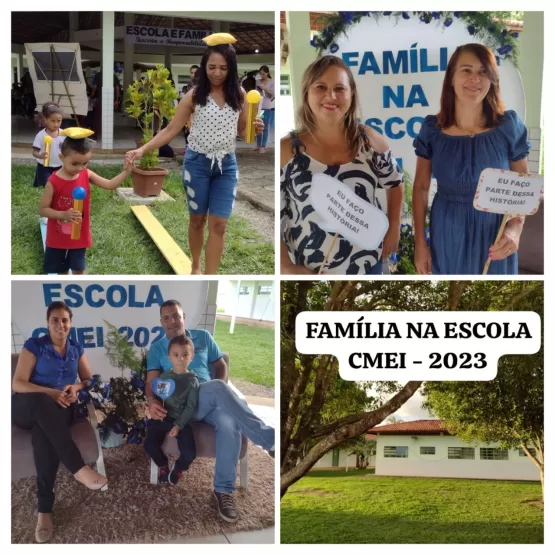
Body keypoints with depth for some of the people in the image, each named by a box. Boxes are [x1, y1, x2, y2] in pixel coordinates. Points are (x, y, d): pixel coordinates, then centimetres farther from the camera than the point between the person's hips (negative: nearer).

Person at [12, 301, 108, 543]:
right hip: (26, 408, -2)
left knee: (44, 433, -38)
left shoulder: (76, 349, 14)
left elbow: (89, 380, 16)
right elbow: (18, 384, -7)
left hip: (59, 410, 2)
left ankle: (45, 509, -41)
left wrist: (75, 387, -8)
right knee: (42, 401, -43)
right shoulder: (34, 345, 2)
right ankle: (79, 468, -47)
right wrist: (51, 393, -20)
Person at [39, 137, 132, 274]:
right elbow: (43, 209, -16)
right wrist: (64, 214, -31)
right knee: (61, 270, 15)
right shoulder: (54, 182, -20)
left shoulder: (86, 175, -8)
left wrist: (126, 171, -23)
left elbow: (110, 185, -7)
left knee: (78, 269, 13)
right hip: (57, 238, -2)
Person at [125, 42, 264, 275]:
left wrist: (256, 128, -16)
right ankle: (195, 267, 34)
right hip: (197, 163, -1)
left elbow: (243, 130, 8)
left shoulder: (239, 95, -3)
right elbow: (171, 129, -6)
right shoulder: (194, 96, -9)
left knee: (218, 224, -4)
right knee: (197, 219, 13)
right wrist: (143, 149, -16)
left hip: (227, 165, 1)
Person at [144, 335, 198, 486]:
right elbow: (156, 398, 9)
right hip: (162, 417, 2)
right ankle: (163, 465, 14)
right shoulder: (164, 377, 6)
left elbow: (191, 407, -7)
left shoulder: (192, 381, -1)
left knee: (189, 452, -20)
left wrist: (179, 425, -17)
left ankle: (177, 469, 18)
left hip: (181, 420, -2)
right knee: (149, 445, -20)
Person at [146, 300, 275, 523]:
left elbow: (221, 366, 21)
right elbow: (151, 381, 2)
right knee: (219, 388, -37)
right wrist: (152, 401, -22)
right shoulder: (157, 348, 13)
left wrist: (221, 395, 1)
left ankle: (223, 489, -32)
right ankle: (270, 440, -36)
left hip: (211, 401, 3)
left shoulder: (203, 337, 19)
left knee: (229, 422, -37)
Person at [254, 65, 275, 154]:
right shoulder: (258, 81, 8)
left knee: (265, 127, -1)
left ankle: (263, 147, 3)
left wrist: (265, 89, -19)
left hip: (267, 108, -4)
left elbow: (273, 95, -7)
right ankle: (258, 145, 16)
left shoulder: (272, 82, -3)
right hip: (258, 106, 4)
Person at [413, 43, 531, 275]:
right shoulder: (432, 129, -7)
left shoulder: (509, 125, -10)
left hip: (493, 234, -1)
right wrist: (420, 242, -1)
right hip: (446, 235, 1)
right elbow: (421, 187, 1)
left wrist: (515, 228, -21)